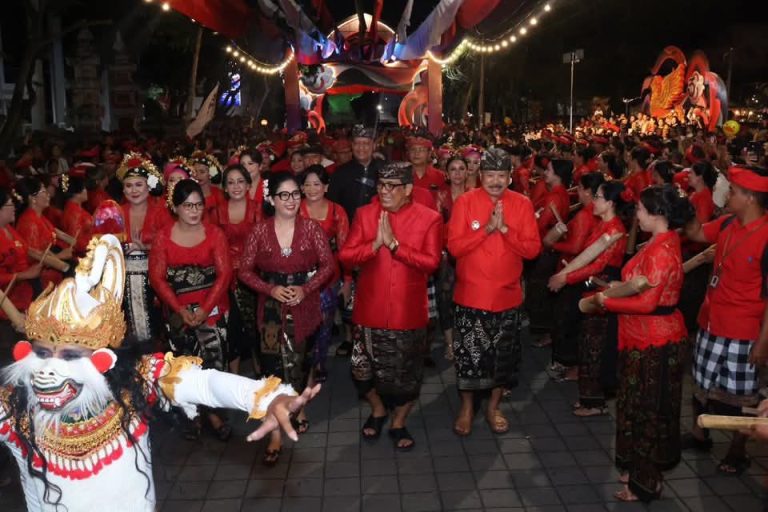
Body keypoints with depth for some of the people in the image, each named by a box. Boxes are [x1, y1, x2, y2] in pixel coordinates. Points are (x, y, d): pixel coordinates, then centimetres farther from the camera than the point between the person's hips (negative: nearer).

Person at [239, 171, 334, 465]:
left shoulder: (311, 228, -3)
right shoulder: (260, 231, -4)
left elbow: (327, 264, -2)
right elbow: (246, 271, -1)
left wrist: (306, 288, -15)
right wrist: (271, 289, -15)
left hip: (305, 305, 1)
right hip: (272, 306, -1)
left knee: (301, 360, 16)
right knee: (273, 365, -5)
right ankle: (276, 434, 5)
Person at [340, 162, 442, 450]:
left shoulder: (429, 218, -6)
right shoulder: (365, 214, 0)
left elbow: (431, 262, -15)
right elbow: (345, 257, -5)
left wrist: (394, 244, -21)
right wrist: (375, 243, -20)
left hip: (408, 311, -1)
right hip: (369, 309, 2)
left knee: (407, 372, 12)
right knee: (363, 369, 11)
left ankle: (399, 422, 36)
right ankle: (378, 410, 41)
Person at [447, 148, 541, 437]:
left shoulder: (522, 204, -1)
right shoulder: (465, 202, -5)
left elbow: (532, 250, -6)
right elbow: (454, 247, -12)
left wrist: (505, 229, -19)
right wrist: (487, 228, -22)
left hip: (507, 295, 2)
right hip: (471, 294, -2)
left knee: (504, 355, 12)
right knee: (469, 353, 5)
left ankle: (493, 407, 32)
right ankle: (466, 407, 26)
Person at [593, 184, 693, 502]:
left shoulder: (661, 250, -23)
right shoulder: (662, 243, 8)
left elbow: (647, 302, -26)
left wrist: (607, 302, -16)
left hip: (655, 342, -10)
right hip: (646, 338, 10)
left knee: (649, 411, 4)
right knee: (640, 406, 20)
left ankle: (646, 483, 18)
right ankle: (637, 468, 35)